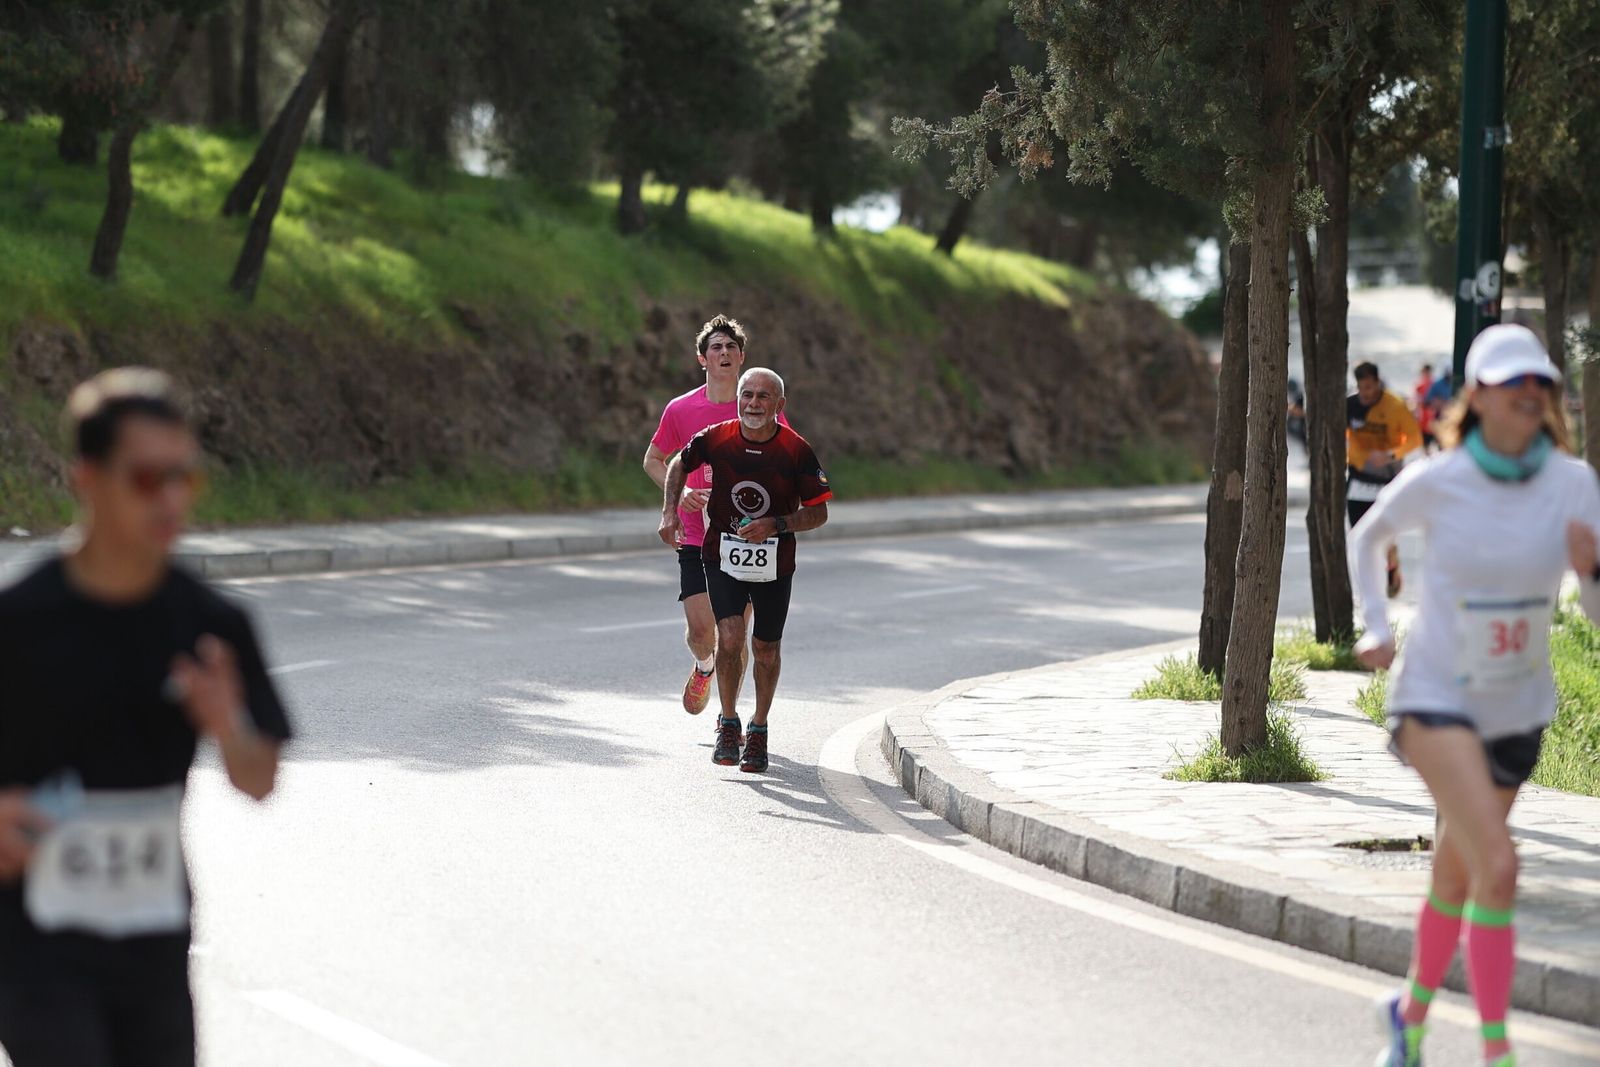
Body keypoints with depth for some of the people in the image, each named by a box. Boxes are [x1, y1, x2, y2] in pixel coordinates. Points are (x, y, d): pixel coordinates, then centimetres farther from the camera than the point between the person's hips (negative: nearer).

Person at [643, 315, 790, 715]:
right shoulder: (681, 410, 0)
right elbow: (653, 460, 13)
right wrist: (678, 490, -5)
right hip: (696, 540, 0)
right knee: (700, 629, -9)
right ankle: (704, 667, 27)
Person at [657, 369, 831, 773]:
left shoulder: (796, 451, -13)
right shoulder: (716, 439, -9)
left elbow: (818, 513, -6)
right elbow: (679, 464, 12)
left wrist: (776, 525, -21)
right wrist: (670, 512, 2)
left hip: (774, 561, 0)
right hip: (723, 553, 0)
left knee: (766, 648, 9)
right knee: (729, 637, -16)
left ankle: (758, 730, 28)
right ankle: (728, 724, 1)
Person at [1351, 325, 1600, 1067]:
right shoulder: (1432, 483, -15)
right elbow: (1368, 538, 7)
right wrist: (1376, 630, -2)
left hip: (1517, 709, 4)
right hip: (1435, 697, -4)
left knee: (1455, 875, 20)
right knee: (1498, 867, -22)